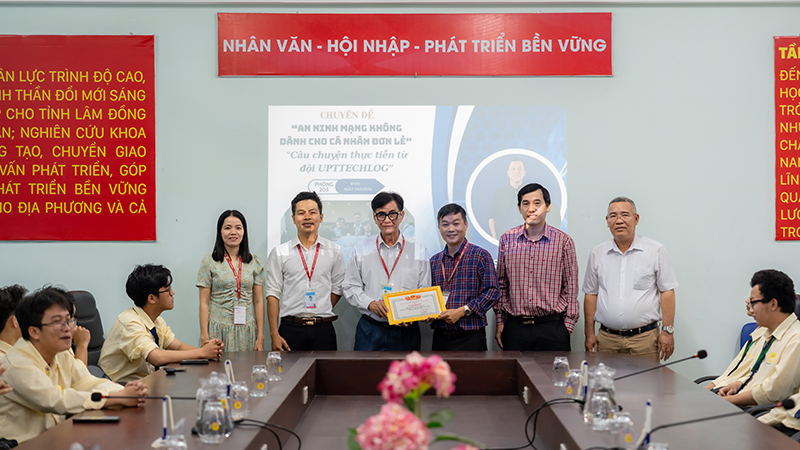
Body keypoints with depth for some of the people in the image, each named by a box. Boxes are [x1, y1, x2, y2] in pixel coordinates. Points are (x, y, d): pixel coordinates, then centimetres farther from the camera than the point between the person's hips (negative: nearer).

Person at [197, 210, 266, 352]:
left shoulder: (255, 262, 7)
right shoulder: (209, 261, 2)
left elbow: (258, 301, 6)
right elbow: (204, 303, 0)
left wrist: (260, 337, 1)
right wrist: (204, 337, -6)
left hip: (246, 332, 2)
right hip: (218, 331, -2)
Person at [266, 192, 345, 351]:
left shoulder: (334, 251, 8)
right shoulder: (279, 253, 4)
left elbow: (337, 289, 11)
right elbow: (273, 294, 2)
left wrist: (318, 314, 2)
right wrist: (274, 334, -6)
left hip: (323, 331, 1)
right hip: (290, 329, -1)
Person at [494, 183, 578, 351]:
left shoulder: (564, 241, 0)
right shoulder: (507, 239, 6)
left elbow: (570, 287, 3)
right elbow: (501, 284, 12)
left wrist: (568, 325, -1)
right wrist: (500, 320, 9)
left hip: (552, 327, -2)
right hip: (515, 327, 2)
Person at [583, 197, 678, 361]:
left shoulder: (655, 251, 2)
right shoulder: (597, 254, 9)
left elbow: (667, 291, 1)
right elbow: (591, 294, 13)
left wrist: (667, 331, -5)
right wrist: (589, 333, 8)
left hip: (645, 338, -2)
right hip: (607, 338, 2)